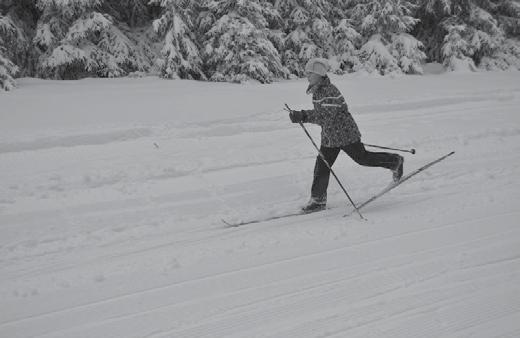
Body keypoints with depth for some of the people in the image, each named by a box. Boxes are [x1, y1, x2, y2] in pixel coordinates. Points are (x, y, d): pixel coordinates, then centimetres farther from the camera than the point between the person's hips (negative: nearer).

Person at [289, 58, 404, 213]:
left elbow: (326, 116, -32)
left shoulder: (330, 91, -24)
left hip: (345, 134, -8)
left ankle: (394, 161, 29)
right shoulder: (317, 91, 6)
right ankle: (318, 199, 10)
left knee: (363, 158, 7)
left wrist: (303, 116, -35)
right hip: (328, 137, 8)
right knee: (321, 167, 3)